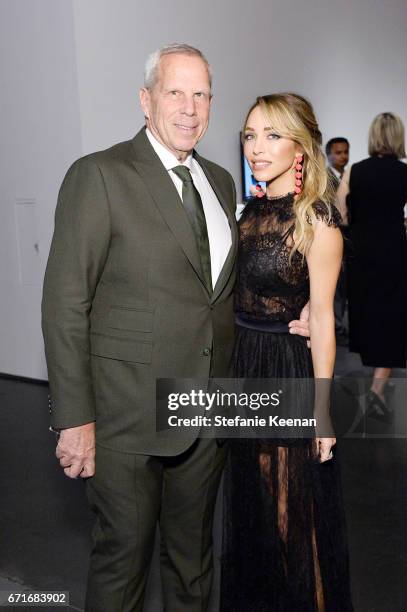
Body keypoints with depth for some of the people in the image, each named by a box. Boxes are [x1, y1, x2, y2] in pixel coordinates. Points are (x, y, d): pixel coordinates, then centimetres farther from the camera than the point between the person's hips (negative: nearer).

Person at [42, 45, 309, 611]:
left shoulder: (221, 181, 10)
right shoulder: (99, 175, -10)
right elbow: (65, 304, -13)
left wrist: (288, 314, 3)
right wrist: (75, 419, -15)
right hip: (128, 414, -6)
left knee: (193, 554, 22)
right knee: (123, 556, 11)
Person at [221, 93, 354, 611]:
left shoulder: (317, 218, -14)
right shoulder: (254, 210, 6)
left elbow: (321, 316, -15)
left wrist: (323, 405, -14)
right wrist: (237, 367, 11)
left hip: (292, 370, -7)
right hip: (245, 365, 7)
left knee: (294, 507, 11)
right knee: (251, 500, 22)